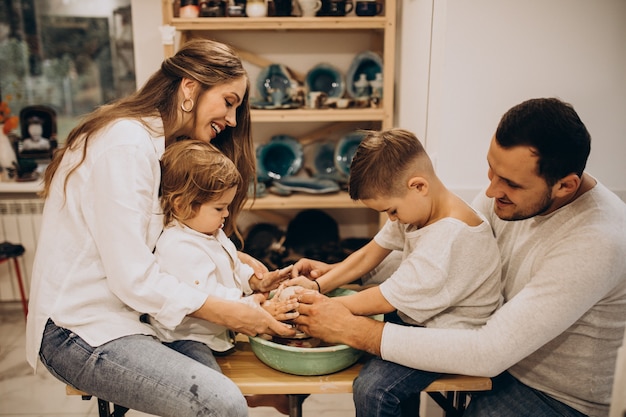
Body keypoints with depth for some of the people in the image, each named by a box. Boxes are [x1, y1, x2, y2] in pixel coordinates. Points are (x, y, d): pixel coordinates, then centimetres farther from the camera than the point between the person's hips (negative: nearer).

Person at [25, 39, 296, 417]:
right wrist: (229, 314, -18)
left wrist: (237, 260, -3)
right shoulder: (126, 144, -20)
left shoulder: (158, 144, 11)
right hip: (79, 329, -9)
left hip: (125, 310, 9)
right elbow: (133, 276, -22)